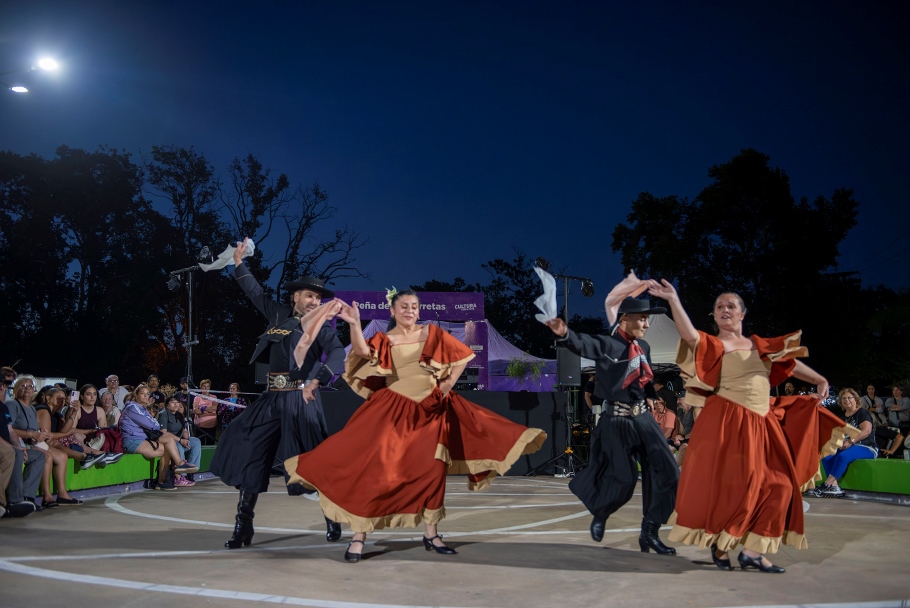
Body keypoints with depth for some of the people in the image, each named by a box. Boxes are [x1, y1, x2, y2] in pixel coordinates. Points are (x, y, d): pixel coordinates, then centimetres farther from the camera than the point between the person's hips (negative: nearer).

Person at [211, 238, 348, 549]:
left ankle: (332, 519, 17)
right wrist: (239, 263, 21)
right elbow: (256, 293, 23)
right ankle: (242, 526, 8)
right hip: (272, 398, 5)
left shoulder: (321, 326, -2)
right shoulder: (279, 315, 11)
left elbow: (338, 353, -20)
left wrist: (317, 381, -35)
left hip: (301, 400, -5)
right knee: (250, 455, 1)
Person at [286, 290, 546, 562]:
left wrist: (448, 384, 3)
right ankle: (358, 537, 1)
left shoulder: (432, 333, 7)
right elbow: (362, 352, -19)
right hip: (392, 411, -2)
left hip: (429, 410, 2)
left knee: (432, 471, 5)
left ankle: (431, 535, 19)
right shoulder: (384, 340, 2)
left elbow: (463, 356, 11)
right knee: (373, 468, -8)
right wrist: (354, 324, -32)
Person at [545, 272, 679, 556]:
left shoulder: (644, 347, 9)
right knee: (622, 479, -2)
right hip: (617, 421, -7)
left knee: (666, 473, 2)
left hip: (644, 417, 7)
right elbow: (583, 344, -34)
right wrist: (564, 333, -54)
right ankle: (600, 516, 30)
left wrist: (650, 396, 10)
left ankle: (649, 533, 13)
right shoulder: (607, 345, -13)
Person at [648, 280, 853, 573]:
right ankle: (719, 545, 11)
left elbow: (789, 361, 24)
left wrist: (818, 379, 18)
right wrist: (673, 300, -34)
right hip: (728, 423, -7)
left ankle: (753, 551, 10)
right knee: (730, 484, -8)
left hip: (761, 425, 7)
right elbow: (690, 335, -23)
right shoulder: (714, 345, -4)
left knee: (777, 485, 5)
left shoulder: (759, 345, 15)